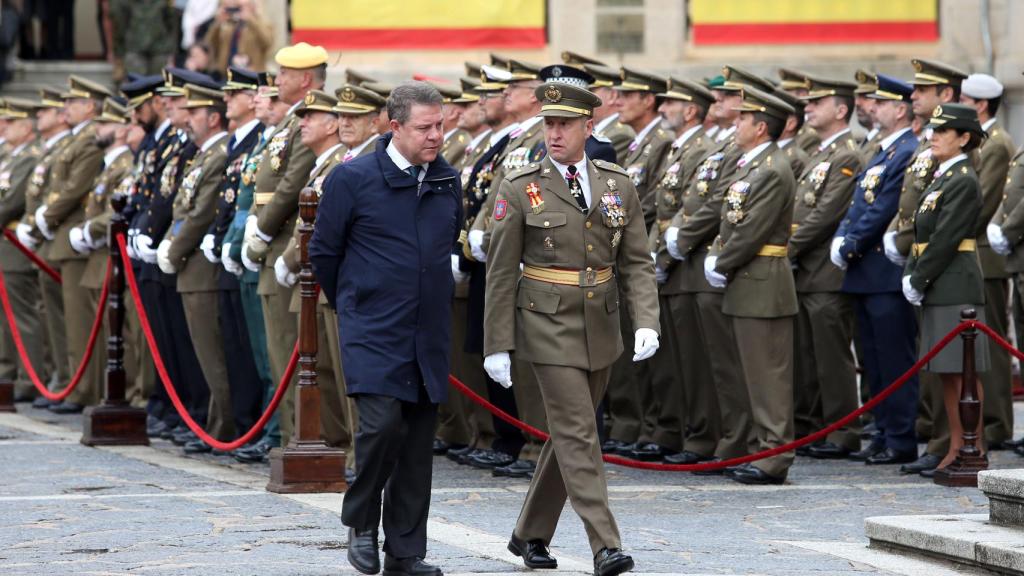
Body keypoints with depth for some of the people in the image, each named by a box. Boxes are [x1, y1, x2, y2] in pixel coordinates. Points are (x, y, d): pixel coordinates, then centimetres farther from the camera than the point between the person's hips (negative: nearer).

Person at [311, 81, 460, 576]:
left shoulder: (448, 182, 8)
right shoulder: (352, 179, -7)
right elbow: (323, 251, 2)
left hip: (429, 333, 5)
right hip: (373, 332, -5)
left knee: (418, 441, 6)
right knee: (382, 422, -19)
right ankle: (360, 521, 5)